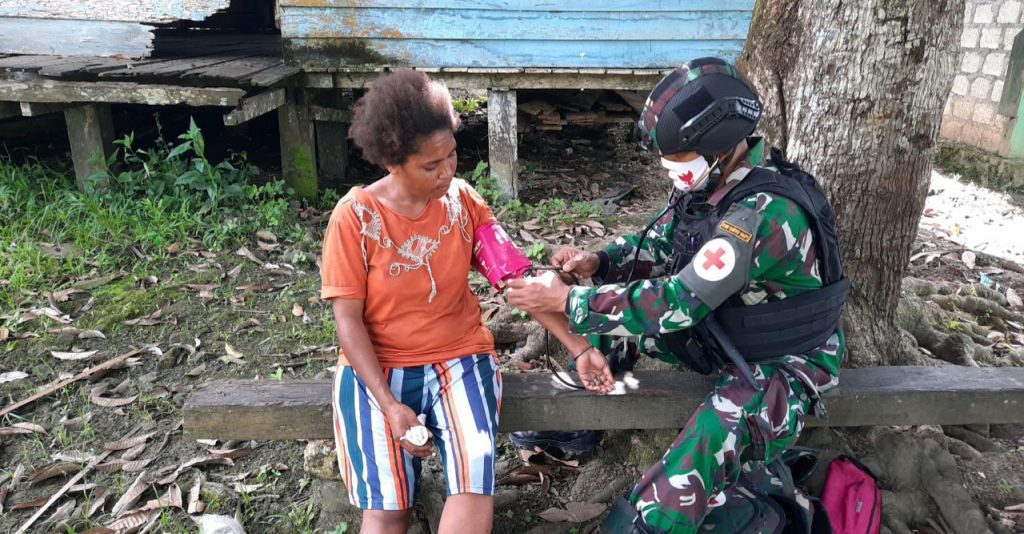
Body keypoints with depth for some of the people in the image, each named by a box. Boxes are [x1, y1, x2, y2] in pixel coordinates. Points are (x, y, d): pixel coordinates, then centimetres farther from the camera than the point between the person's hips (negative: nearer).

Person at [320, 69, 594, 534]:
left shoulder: (464, 202, -4)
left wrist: (578, 345, -15)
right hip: (376, 366, -1)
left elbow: (518, 279, -5)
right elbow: (348, 319, -9)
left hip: (458, 357, 2)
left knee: (474, 486, -20)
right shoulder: (355, 217, -11)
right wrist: (390, 405, -16)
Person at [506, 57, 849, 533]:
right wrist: (599, 262, -16)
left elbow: (677, 303, -34)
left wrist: (566, 301, -29)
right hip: (719, 330, 8)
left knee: (707, 445, -34)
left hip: (782, 363, -8)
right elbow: (655, 246, 5)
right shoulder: (708, 182, -7)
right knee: (611, 303, 3)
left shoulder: (767, 212, -32)